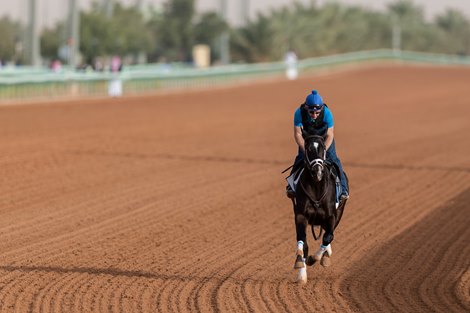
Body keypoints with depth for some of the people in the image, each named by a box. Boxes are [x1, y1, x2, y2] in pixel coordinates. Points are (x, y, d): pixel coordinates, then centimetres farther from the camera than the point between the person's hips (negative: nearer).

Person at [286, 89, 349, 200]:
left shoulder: (327, 113, -33)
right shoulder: (299, 113, -32)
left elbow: (330, 135, -25)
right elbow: (297, 134, -24)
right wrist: (306, 150, -32)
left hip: (324, 138, -1)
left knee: (333, 159, -12)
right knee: (300, 158, -12)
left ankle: (343, 188, -8)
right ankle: (292, 185, 1)